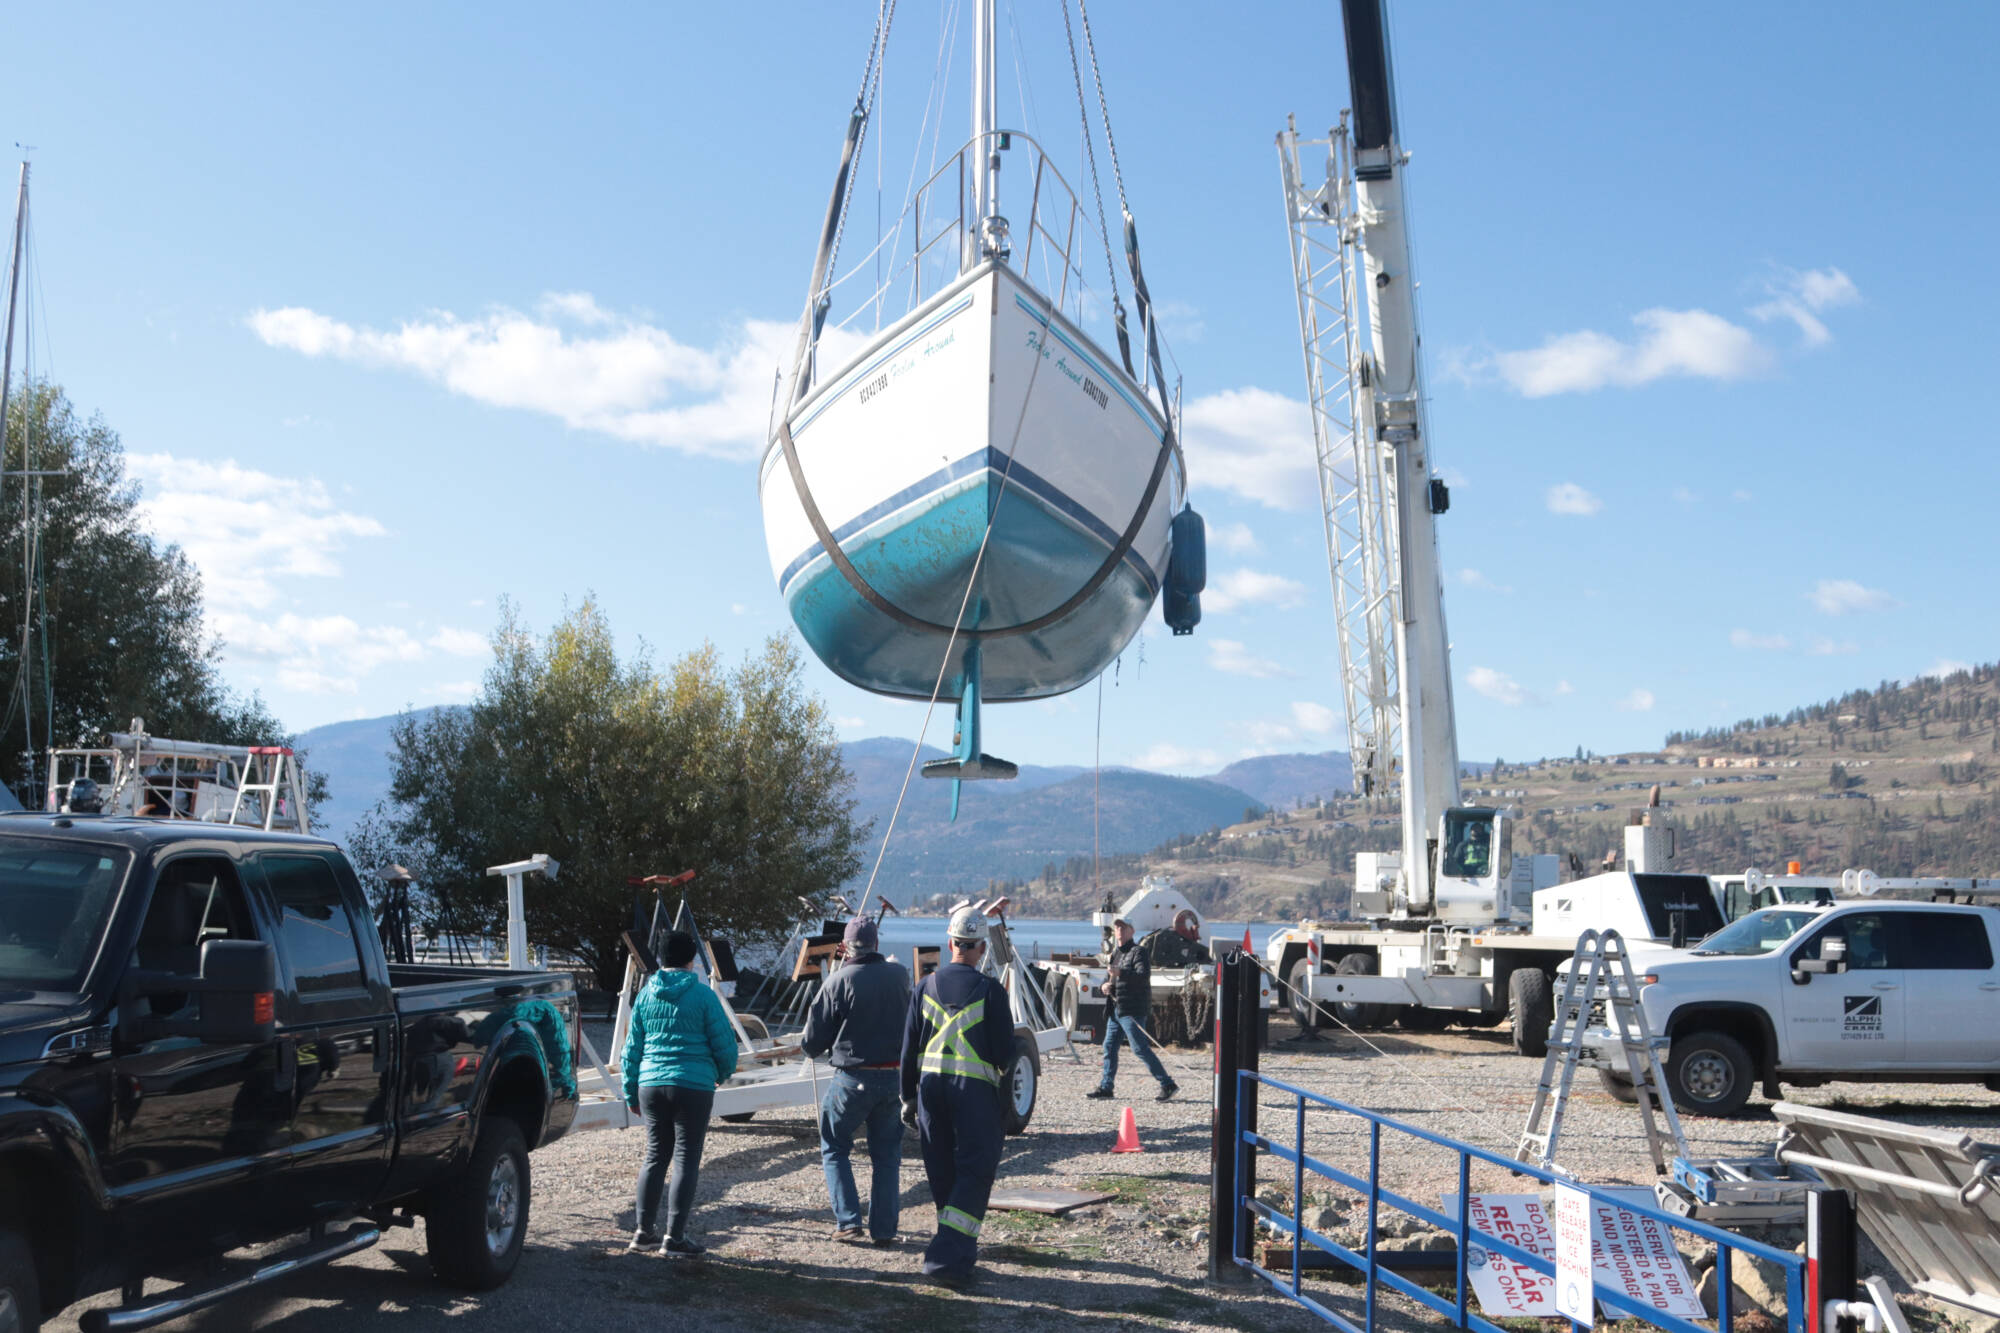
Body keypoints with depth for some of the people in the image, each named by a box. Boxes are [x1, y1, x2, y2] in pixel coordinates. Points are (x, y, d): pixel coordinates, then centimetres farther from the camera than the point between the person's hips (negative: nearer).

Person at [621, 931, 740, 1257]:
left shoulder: (645, 996, 8)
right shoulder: (703, 995, -6)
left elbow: (632, 1048, 12)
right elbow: (724, 1043, -3)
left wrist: (631, 1092, 20)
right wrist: (723, 1073, 17)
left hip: (651, 1085, 5)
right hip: (693, 1087, -5)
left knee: (654, 1156, 16)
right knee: (686, 1160, 0)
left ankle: (643, 1231, 20)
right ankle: (674, 1237, 0)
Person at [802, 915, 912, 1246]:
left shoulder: (839, 981, -13)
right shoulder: (900, 975, -1)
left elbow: (812, 1041, -7)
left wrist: (815, 1050, 18)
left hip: (852, 1079, -3)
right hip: (895, 1077, 4)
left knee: (834, 1149, 13)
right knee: (887, 1155, 15)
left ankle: (848, 1223, 5)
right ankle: (884, 1228, 14)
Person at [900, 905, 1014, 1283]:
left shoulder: (926, 987, 4)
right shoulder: (990, 990, -8)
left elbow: (909, 1049, 7)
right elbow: (1004, 1053, -7)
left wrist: (908, 1097, 15)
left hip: (931, 1085, 4)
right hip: (976, 1089, -4)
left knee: (942, 1172, 16)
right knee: (974, 1173, 1)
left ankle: (961, 1248, 29)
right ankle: (948, 1255, -9)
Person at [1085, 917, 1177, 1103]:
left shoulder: (1138, 951, -8)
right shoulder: (1115, 953, 19)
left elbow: (1144, 975, -23)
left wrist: (1122, 973, -37)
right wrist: (1105, 986, 3)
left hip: (1133, 1009, -9)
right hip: (1117, 1009, 9)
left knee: (1140, 1048, -11)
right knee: (1109, 1046, 9)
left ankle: (1167, 1085, -7)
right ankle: (1105, 1086, 17)